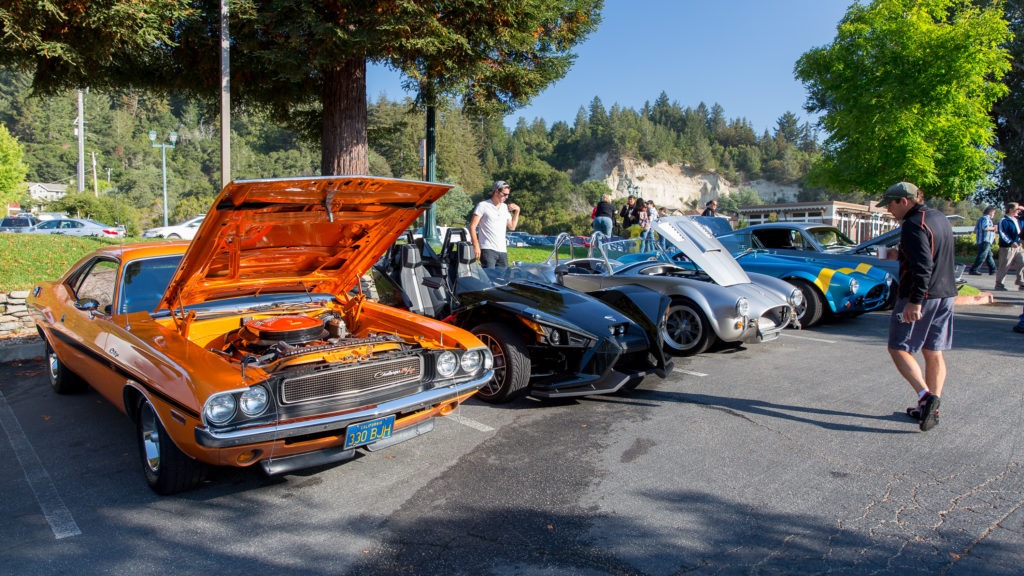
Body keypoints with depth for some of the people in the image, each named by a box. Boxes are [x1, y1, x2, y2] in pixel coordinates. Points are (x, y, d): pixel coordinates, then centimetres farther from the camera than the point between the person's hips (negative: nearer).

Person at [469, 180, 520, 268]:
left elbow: (512, 227, 24)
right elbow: (472, 226, -6)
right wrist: (476, 246, -13)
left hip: (502, 251, 6)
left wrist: (517, 211, 13)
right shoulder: (483, 205, -2)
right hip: (488, 250, -6)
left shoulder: (505, 208, 16)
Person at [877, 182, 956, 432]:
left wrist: (915, 301, -26)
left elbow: (922, 266, -25)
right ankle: (932, 407, 17)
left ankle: (926, 396, -16)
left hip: (922, 296, -9)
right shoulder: (941, 219, 15)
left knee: (899, 348, -2)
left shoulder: (914, 224, -16)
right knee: (934, 353, 12)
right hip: (946, 295, 9)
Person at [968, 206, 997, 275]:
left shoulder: (981, 218, 22)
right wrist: (994, 228, -12)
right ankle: (973, 270, -13)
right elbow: (985, 227, -28)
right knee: (982, 256, -11)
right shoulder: (986, 218, -9)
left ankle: (992, 270, 19)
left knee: (989, 256, 15)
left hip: (980, 241, 11)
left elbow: (975, 231, 27)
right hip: (985, 241, -11)